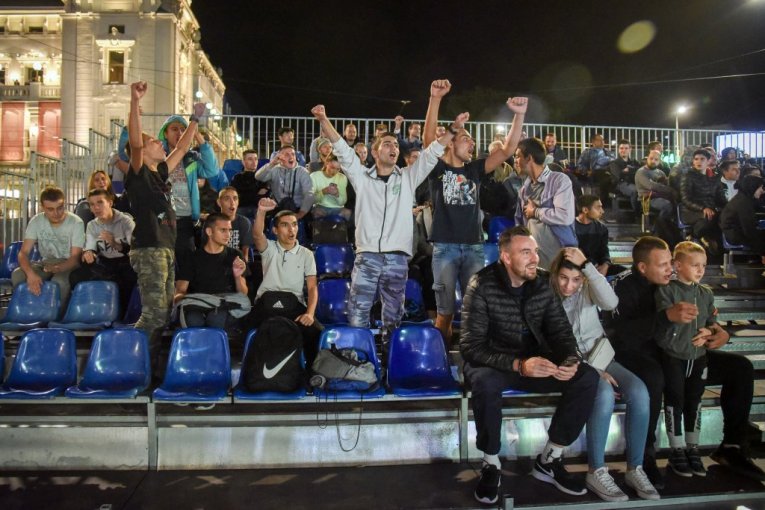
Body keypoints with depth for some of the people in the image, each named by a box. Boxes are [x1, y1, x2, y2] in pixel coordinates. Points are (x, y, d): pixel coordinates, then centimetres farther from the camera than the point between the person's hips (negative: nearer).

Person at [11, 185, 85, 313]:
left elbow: (75, 257, -16)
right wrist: (31, 273, -34)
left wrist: (57, 268, -39)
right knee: (17, 275, -25)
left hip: (68, 264, -3)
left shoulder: (76, 222, -16)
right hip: (45, 263, 3)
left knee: (59, 281, -36)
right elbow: (23, 253, -12)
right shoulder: (36, 221, -7)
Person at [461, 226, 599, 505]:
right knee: (485, 382, -38)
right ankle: (491, 464, -13)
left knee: (587, 377, -16)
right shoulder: (482, 285, -19)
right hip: (493, 364, -5)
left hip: (535, 360, 5)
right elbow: (471, 346, -23)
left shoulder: (543, 282, -4)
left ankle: (549, 460, -1)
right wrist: (517, 365, -36)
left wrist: (569, 360, -22)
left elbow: (561, 330, 1)